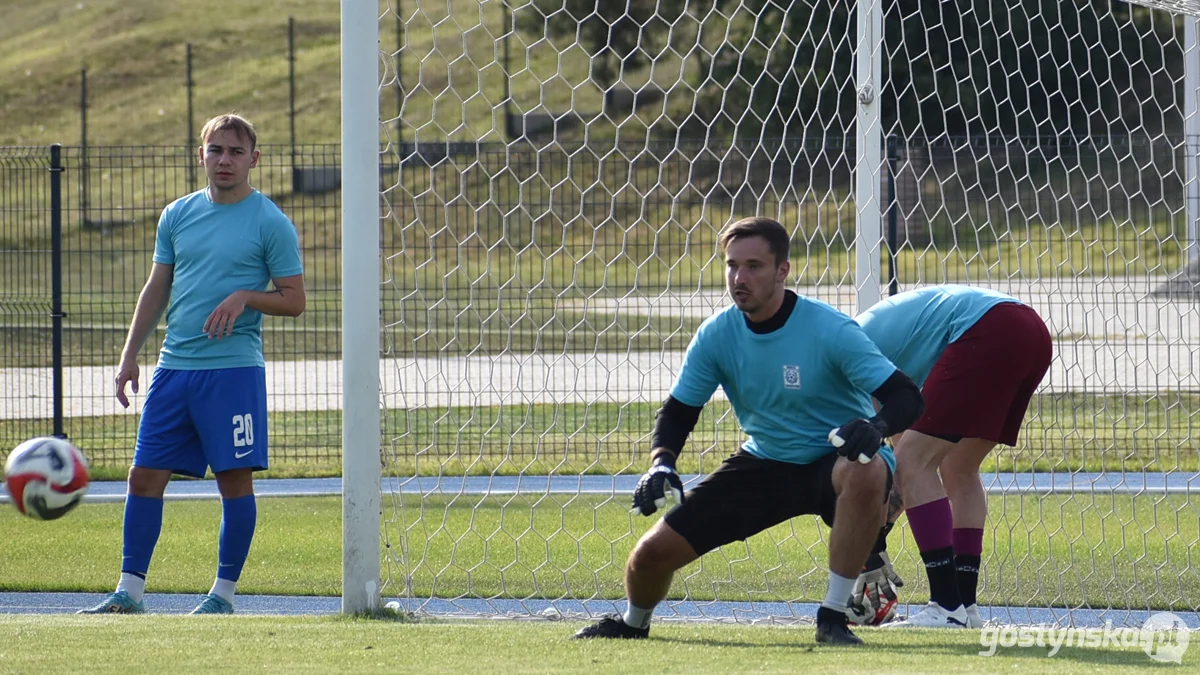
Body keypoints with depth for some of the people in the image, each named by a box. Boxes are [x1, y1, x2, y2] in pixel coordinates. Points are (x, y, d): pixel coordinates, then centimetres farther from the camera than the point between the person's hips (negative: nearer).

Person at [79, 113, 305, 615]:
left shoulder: (270, 224, -2)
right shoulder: (177, 215, 12)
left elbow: (294, 301, -1)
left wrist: (245, 296, -18)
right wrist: (130, 356, 13)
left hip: (234, 369, -5)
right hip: (174, 366, 5)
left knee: (235, 479, -2)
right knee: (145, 476, 2)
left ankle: (224, 593, 8)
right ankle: (129, 593, 7)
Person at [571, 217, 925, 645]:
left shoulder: (830, 331, -22)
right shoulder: (717, 335, -8)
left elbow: (906, 396, -24)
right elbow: (678, 412, 2)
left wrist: (877, 426, -47)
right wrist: (662, 465, -19)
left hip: (832, 460, -4)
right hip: (763, 462, 4)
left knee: (867, 471, -42)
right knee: (653, 553, -5)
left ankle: (833, 617, -28)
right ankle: (633, 624, 35)